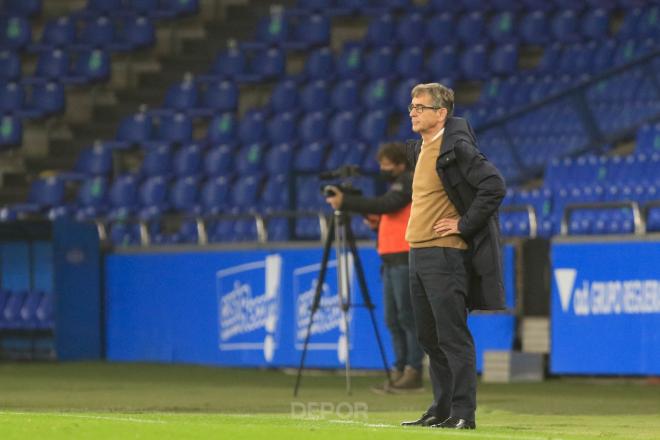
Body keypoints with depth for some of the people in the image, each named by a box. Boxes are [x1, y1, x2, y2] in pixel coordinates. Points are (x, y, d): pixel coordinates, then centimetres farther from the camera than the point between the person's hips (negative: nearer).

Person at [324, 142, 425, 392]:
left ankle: (413, 372, -10)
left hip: (405, 260, -10)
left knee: (407, 316, -10)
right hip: (392, 261, 10)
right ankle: (400, 371, 11)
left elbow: (385, 205, -20)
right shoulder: (398, 185, 23)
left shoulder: (408, 182, -6)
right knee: (393, 320, 8)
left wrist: (346, 202, -21)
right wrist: (376, 221, 6)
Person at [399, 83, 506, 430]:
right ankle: (441, 411, 19)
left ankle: (463, 414, -7)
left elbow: (494, 186, -22)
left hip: (445, 255, -10)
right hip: (418, 254, 10)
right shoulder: (418, 148, 14)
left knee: (453, 337, -8)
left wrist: (464, 224, -17)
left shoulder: (456, 147, -13)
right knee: (429, 337, 13)